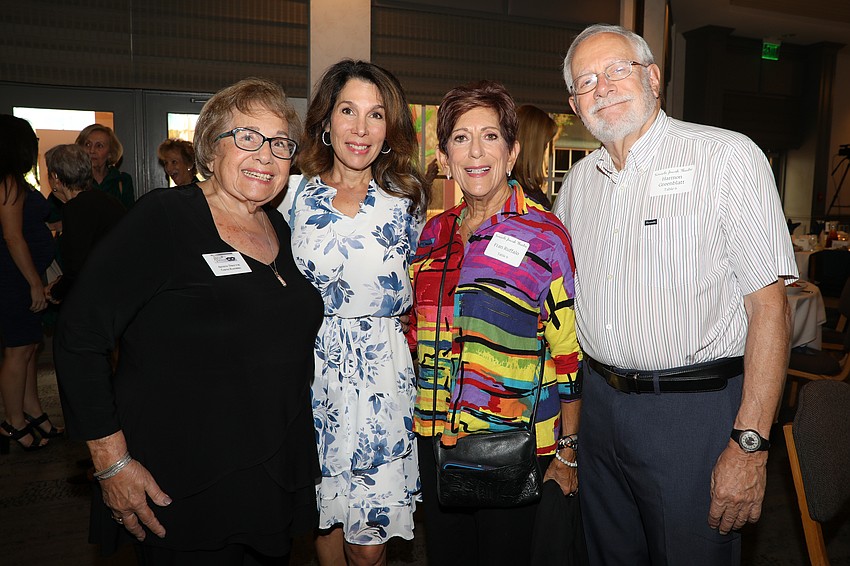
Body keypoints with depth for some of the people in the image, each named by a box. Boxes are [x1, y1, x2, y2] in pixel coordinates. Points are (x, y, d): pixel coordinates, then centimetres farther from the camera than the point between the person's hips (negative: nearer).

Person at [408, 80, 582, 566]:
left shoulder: (546, 236, -11)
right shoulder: (434, 232, 4)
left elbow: (569, 353, -10)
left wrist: (568, 450, -7)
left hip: (513, 444, -4)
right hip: (435, 436, 5)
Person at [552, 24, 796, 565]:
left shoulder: (728, 156, -10)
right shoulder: (579, 180, 8)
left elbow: (769, 303, -14)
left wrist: (750, 445, -18)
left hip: (695, 412, -5)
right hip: (601, 401, 6)